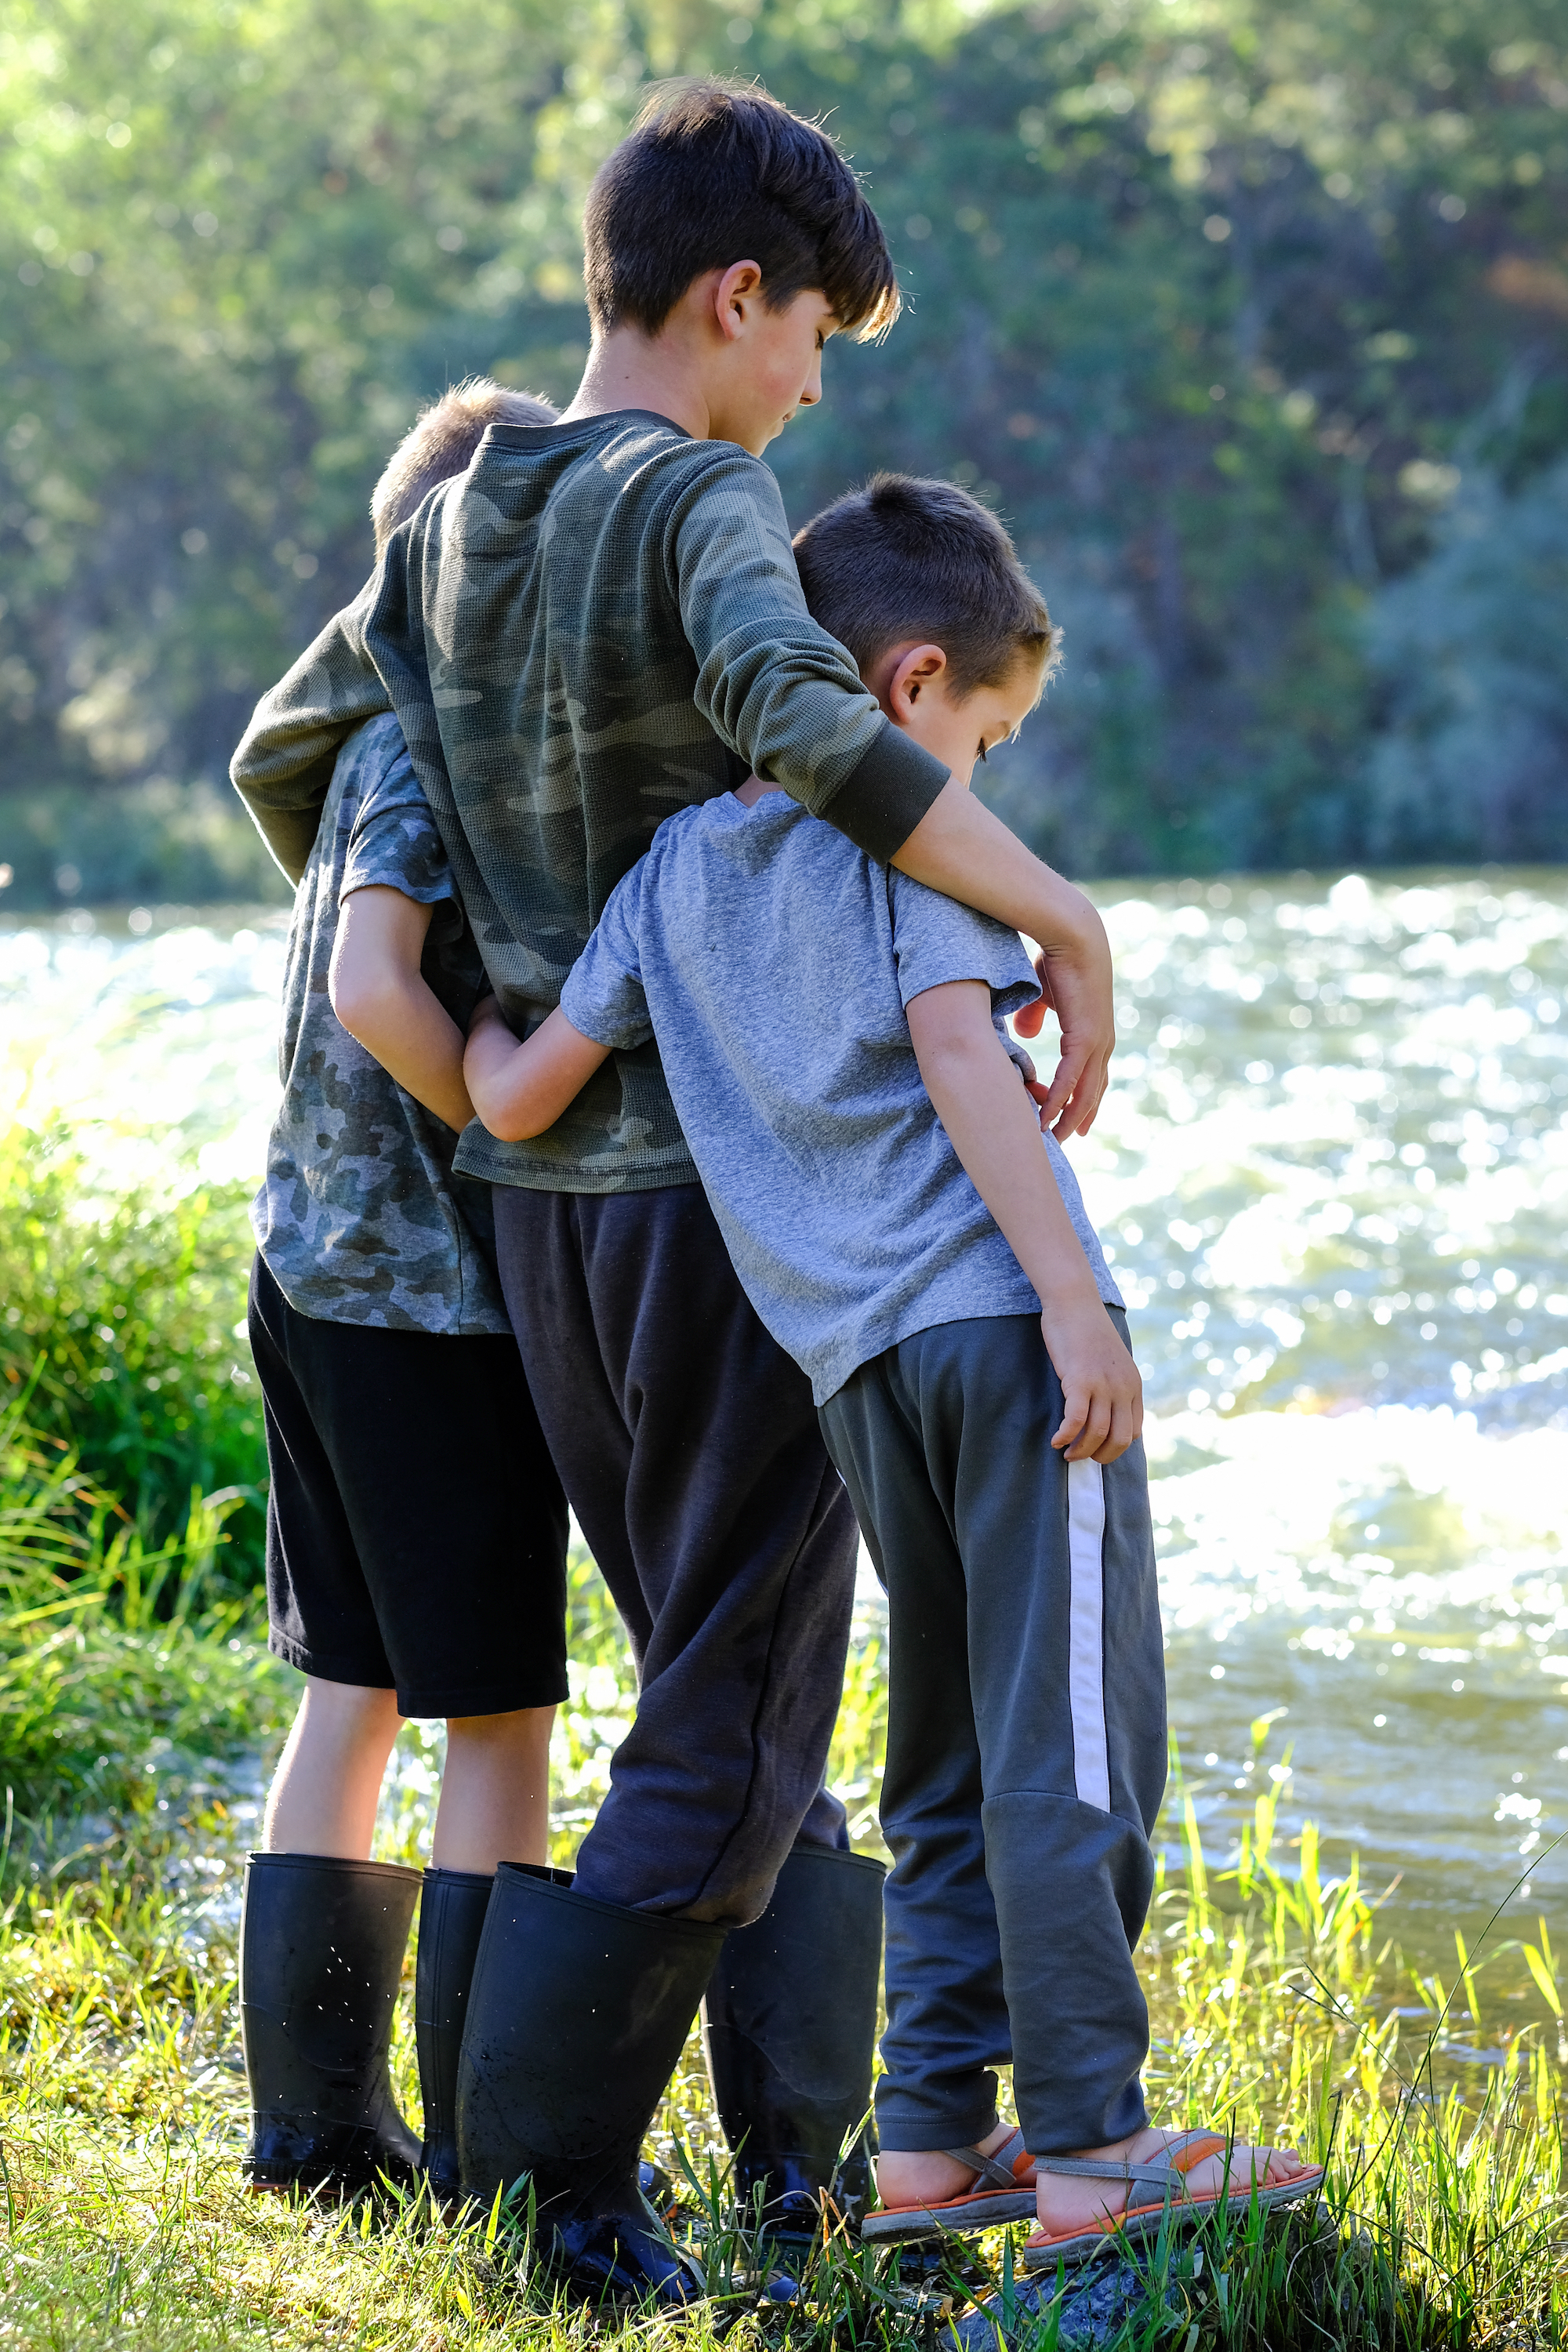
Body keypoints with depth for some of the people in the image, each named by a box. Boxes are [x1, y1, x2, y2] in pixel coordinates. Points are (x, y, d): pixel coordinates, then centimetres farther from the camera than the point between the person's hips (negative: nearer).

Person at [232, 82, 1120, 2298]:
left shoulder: (447, 530, 11)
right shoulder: (698, 501, -13)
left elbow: (283, 761, 24)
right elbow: (803, 719, -33)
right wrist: (1063, 914, -26)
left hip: (544, 1192, 8)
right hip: (734, 1178, -8)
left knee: (736, 1693, 16)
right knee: (740, 1719, 0)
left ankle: (811, 2148, 15)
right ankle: (543, 2169, 0)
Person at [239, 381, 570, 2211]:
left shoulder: (387, 739, 13)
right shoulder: (430, 751, -14)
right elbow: (374, 984, -25)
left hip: (315, 1280, 9)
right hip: (436, 1291, -9)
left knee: (349, 1696, 13)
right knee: (499, 1717, -1)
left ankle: (314, 2109, 18)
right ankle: (485, 2140, 3)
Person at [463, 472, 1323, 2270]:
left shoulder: (676, 868, 16)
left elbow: (516, 1098, 15)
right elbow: (958, 1055, -14)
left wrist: (471, 1007, 37)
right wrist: (1071, 1294, -18)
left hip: (855, 1364, 7)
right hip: (1000, 1323, -7)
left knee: (955, 1764, 15)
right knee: (1071, 1747, -4)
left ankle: (931, 2139, 14)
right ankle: (1090, 2153, -4)